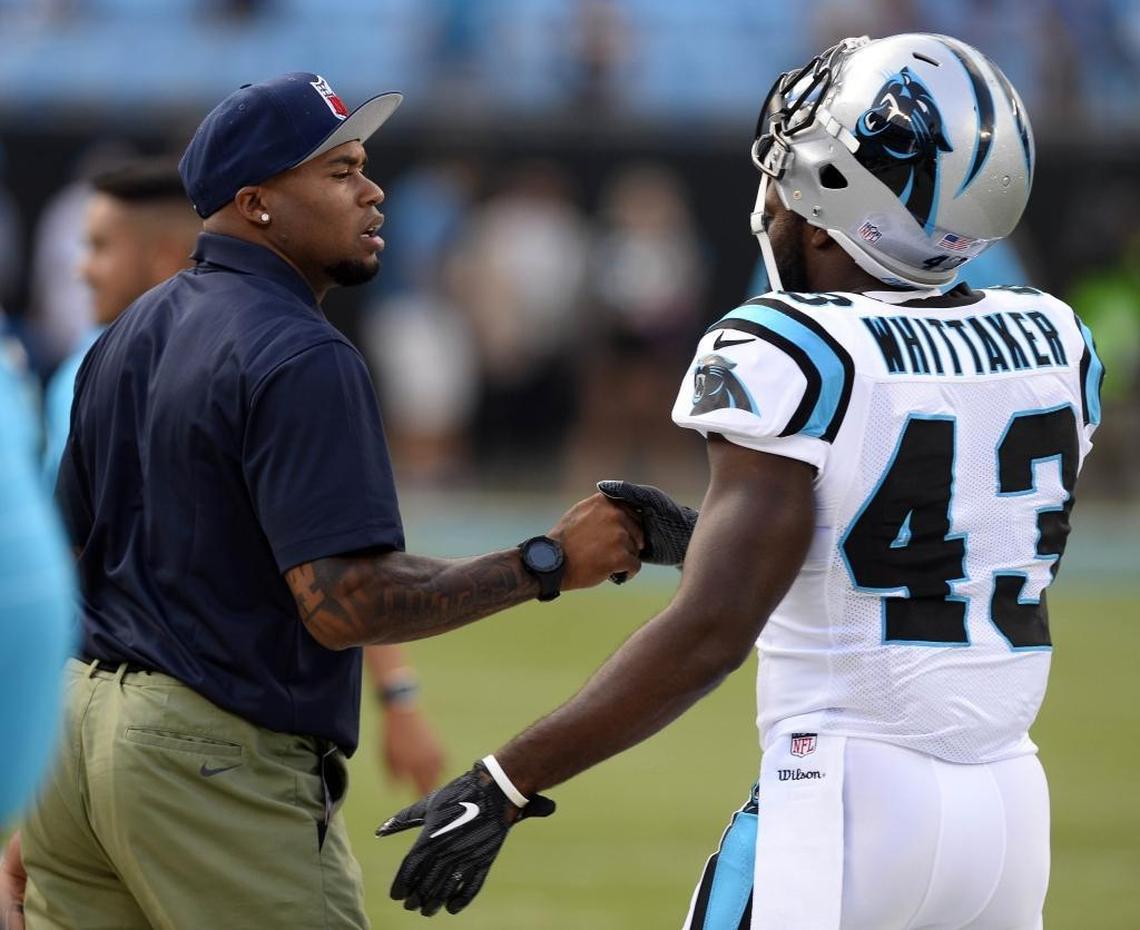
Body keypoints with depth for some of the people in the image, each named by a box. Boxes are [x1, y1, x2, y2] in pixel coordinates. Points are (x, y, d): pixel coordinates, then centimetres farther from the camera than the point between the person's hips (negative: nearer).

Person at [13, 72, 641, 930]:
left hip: (77, 728, 9)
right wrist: (548, 563, -18)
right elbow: (344, 606, -23)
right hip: (217, 763, -9)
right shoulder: (302, 360, -15)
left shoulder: (131, 335, 14)